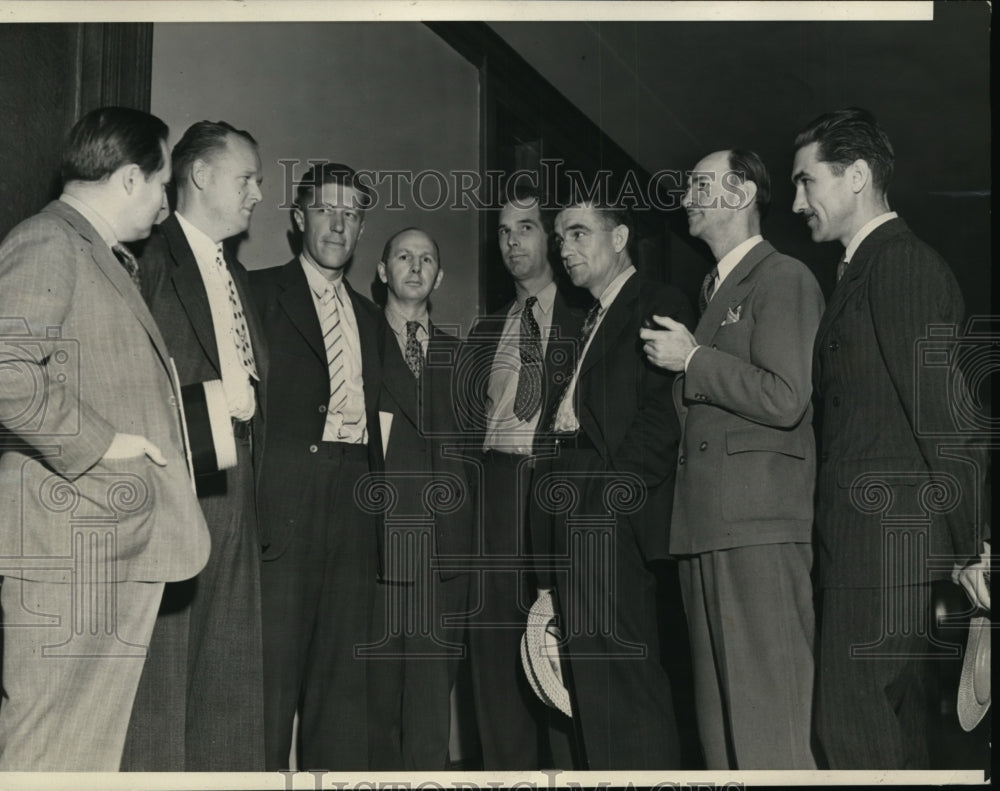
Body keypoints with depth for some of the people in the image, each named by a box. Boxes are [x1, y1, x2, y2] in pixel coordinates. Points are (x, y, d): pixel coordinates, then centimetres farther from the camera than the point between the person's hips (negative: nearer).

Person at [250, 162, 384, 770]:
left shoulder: (369, 316, 21)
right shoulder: (260, 293, 4)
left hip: (354, 495, 6)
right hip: (288, 487, -5)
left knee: (344, 664, 7)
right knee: (273, 652, -6)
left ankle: (339, 770, 14)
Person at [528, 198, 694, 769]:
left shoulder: (659, 306, -1)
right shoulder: (591, 320, 25)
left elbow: (662, 414, -12)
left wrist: (612, 488, -17)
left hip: (612, 507, -8)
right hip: (571, 509, 8)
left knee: (619, 668, -11)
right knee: (589, 668, 8)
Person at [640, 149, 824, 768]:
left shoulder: (784, 278, -3)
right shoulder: (712, 288, 24)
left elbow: (785, 400, -15)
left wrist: (693, 360, -8)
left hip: (759, 527, -9)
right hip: (705, 526, 9)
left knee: (769, 720, -8)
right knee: (719, 720, 10)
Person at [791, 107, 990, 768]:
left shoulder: (905, 264, -11)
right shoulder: (864, 270, 19)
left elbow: (947, 415, -16)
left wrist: (968, 544, -14)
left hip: (884, 540, -9)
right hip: (891, 545, 9)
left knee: (851, 723, -7)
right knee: (901, 725, 14)